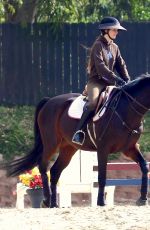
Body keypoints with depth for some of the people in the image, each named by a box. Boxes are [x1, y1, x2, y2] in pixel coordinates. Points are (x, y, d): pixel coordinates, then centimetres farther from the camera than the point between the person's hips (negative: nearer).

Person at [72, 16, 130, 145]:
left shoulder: (114, 47, 16)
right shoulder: (98, 45, -8)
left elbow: (121, 66, 13)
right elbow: (101, 67, -20)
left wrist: (127, 80, -5)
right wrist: (116, 79, -28)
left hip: (109, 83, 8)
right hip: (96, 81, -8)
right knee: (93, 103, -33)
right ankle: (79, 132, -35)